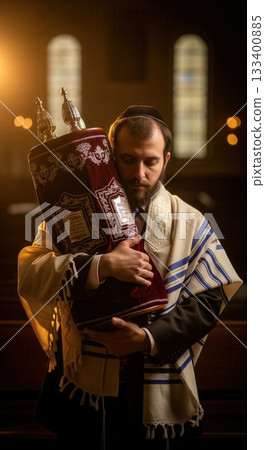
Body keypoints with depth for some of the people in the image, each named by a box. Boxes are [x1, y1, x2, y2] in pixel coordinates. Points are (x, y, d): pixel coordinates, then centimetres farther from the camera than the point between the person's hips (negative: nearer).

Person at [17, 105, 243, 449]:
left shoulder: (190, 223, 0)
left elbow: (210, 299, -4)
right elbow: (29, 276, -15)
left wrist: (150, 339, -17)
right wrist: (103, 266, -28)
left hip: (159, 392, 1)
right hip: (81, 387, 0)